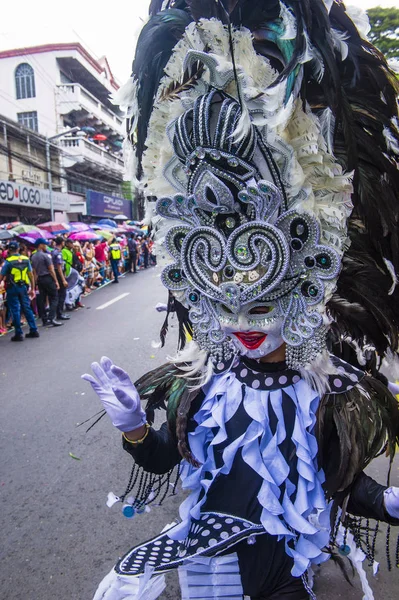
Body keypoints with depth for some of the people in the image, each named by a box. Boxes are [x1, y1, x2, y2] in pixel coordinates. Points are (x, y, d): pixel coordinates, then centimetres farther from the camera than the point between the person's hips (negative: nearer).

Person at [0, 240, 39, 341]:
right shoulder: (26, 259, 3)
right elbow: (31, 275, 4)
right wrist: (32, 288, 9)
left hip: (12, 288, -4)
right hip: (23, 287, 4)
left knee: (15, 310, 2)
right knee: (27, 308, 12)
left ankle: (19, 334, 5)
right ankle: (34, 330, 14)